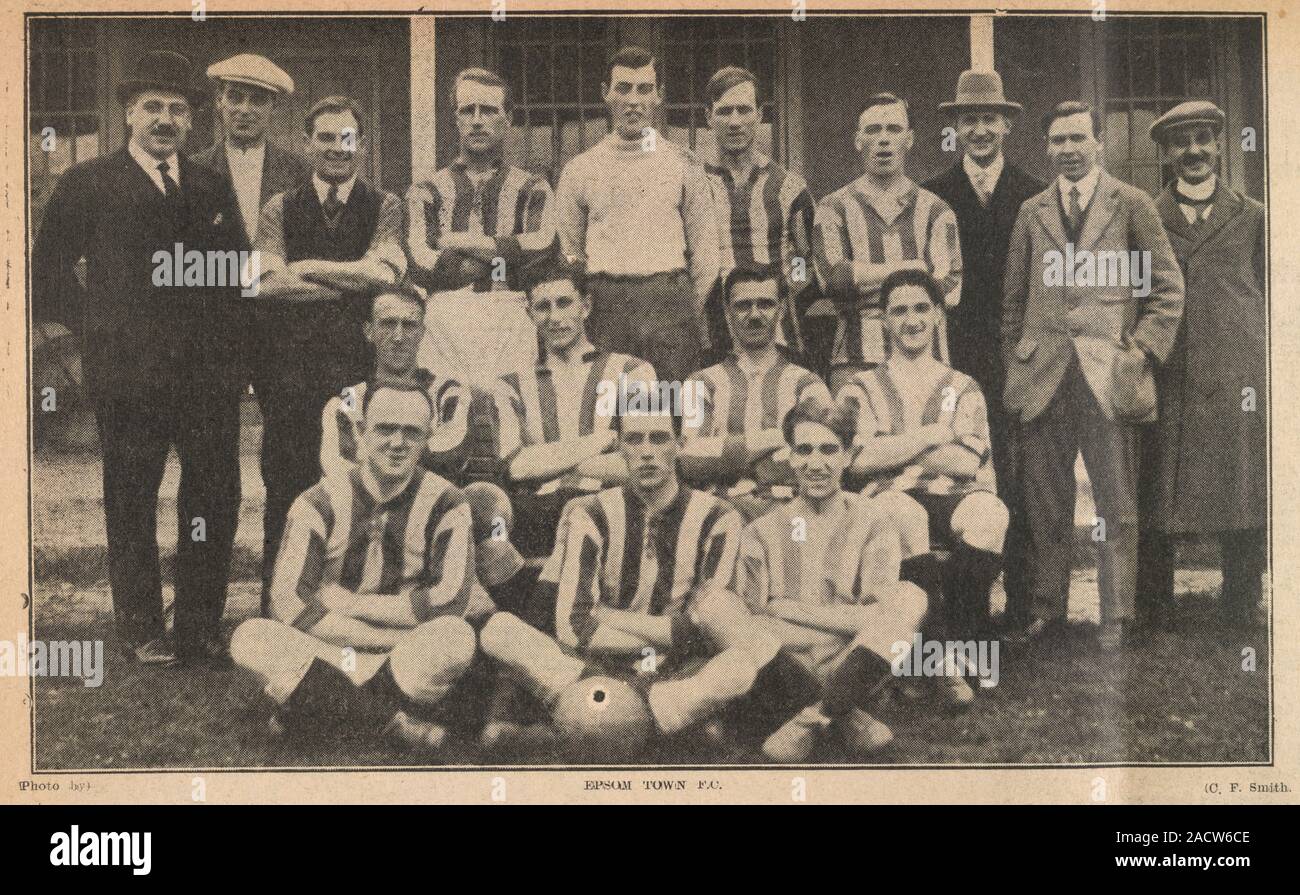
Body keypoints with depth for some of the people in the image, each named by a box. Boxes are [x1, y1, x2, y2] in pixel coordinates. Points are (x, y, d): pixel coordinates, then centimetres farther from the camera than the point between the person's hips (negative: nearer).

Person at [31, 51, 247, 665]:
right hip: (127, 373, -3)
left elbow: (235, 272, 18)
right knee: (131, 504, 4)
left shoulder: (213, 189, 14)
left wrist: (227, 339, 6)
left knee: (216, 499, 4)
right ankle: (142, 631, 14)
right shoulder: (89, 185, 3)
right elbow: (48, 270, 4)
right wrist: (97, 328, -1)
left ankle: (201, 627, 15)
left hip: (210, 372, 3)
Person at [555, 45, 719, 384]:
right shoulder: (579, 171, 11)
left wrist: (685, 312, 6)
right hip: (604, 305, 1)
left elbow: (705, 254, 10)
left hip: (668, 302, 0)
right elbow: (568, 254, 15)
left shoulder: (683, 166, 10)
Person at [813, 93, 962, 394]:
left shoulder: (935, 210, 13)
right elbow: (834, 276, -6)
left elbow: (949, 290, -1)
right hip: (855, 361, -1)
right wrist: (909, 268, -3)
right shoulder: (834, 209, 11)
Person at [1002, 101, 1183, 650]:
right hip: (1043, 376, 3)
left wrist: (1142, 351, -4)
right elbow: (1013, 296, 17)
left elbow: (1168, 288, 5)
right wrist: (1014, 359, 7)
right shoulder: (1031, 212, 13)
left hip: (1108, 373, -2)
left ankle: (1116, 619, 9)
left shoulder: (1132, 205, 5)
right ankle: (1047, 608, 16)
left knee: (1116, 507, 2)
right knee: (1044, 501, 5)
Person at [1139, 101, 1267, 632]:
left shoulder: (1253, 219, 12)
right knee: (1155, 513, -1)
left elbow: (1272, 300, 13)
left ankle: (1239, 618, 13)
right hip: (1167, 386, 0)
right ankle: (1154, 621, 9)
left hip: (1239, 388, 0)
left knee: (1244, 517, 2)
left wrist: (1271, 379, 7)